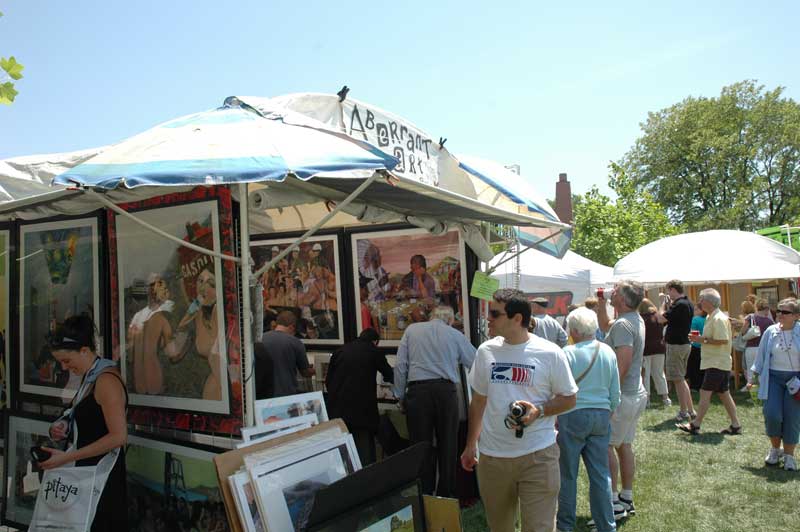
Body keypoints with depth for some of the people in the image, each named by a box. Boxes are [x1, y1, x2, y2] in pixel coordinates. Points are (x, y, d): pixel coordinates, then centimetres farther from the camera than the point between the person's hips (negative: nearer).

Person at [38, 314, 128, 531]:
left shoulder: (106, 380, -18)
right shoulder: (90, 377, 10)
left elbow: (118, 436, -22)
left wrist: (67, 457, -19)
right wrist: (64, 428, 2)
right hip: (88, 473, 8)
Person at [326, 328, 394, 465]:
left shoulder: (340, 351, 11)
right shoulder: (374, 352, 2)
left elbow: (328, 381, 11)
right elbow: (390, 377, 13)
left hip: (337, 409, 4)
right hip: (362, 409, -4)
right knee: (365, 455, 3)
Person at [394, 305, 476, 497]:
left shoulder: (411, 330, 9)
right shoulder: (456, 335, 7)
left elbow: (400, 365, 4)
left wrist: (400, 395, 11)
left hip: (417, 391, 0)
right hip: (446, 390, 0)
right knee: (447, 446, 12)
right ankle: (446, 496, 20)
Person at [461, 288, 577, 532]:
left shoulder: (550, 353, -9)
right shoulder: (485, 351, 2)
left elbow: (569, 399, 0)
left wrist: (539, 411, -19)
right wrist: (470, 445, 14)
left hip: (537, 455, -3)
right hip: (491, 456, 4)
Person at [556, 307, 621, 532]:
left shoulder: (567, 353, -14)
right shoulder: (608, 352, 2)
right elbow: (615, 392, 9)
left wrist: (554, 417, 2)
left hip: (573, 415, -5)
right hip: (601, 415, 5)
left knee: (568, 474, 9)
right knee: (601, 474, 12)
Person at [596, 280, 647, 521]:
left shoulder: (623, 325, -21)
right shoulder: (636, 320, 10)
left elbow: (621, 366, -27)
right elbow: (605, 325, 27)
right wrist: (601, 302, 15)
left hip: (622, 396, -10)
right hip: (636, 394, 10)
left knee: (606, 446, -3)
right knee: (624, 445, 16)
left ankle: (613, 502, 2)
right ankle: (627, 499, 25)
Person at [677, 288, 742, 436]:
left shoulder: (718, 319, -17)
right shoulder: (712, 317, 15)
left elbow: (723, 340, -24)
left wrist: (704, 340, -18)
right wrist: (701, 339, 8)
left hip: (717, 363, -11)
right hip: (716, 362, 11)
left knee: (705, 392, -8)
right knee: (724, 394, 13)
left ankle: (695, 425, -4)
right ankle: (735, 425, 19)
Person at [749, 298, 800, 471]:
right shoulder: (770, 332, 2)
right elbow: (761, 356, 10)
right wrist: (755, 377, 10)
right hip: (773, 377, 1)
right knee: (772, 414, -7)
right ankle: (775, 449, 18)